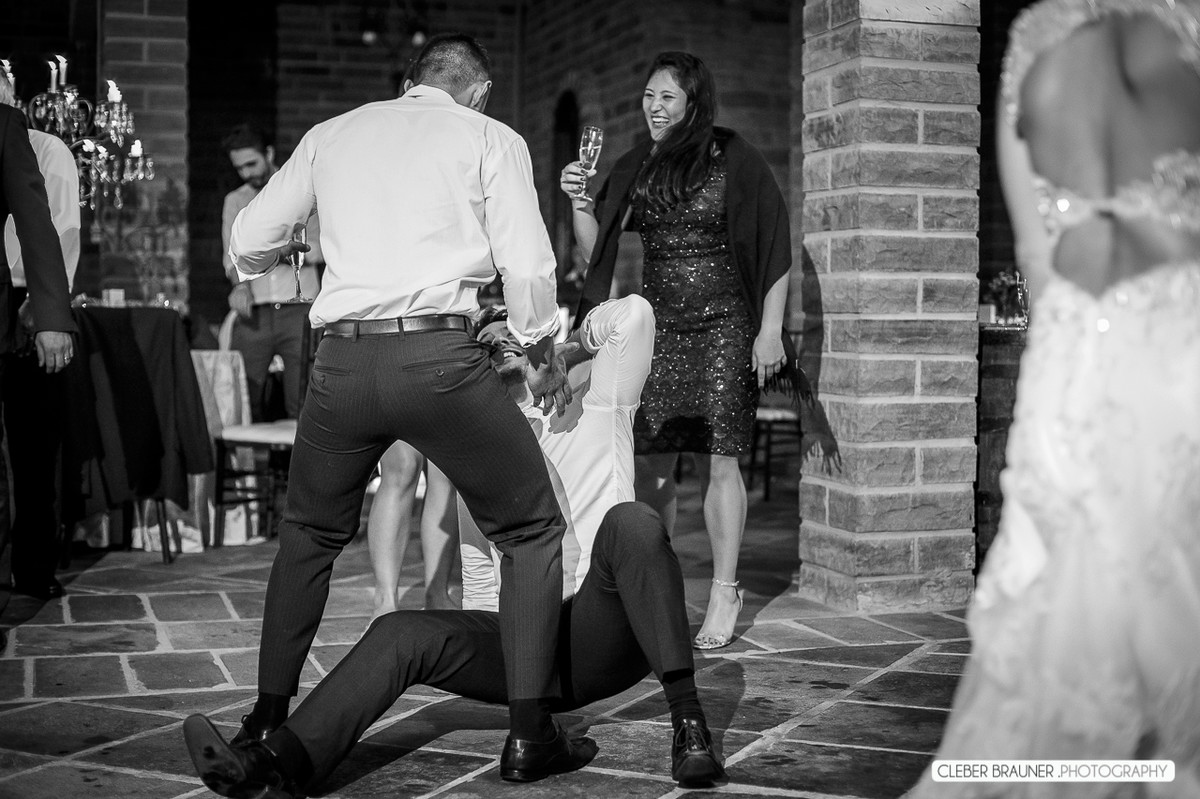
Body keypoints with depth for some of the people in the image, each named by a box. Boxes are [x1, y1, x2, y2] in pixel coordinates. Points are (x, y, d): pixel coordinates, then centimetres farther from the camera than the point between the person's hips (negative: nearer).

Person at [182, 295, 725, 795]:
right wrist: (476, 656, 10)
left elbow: (633, 314, -4)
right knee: (402, 634, -21)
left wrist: (569, 347, 11)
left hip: (599, 640, -3)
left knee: (630, 522, -33)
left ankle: (686, 717, -36)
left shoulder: (593, 410, 13)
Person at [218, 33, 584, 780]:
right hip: (440, 355, -3)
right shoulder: (490, 138, 8)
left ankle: (269, 717, 28)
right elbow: (527, 265, -1)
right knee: (533, 532, 11)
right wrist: (543, 355, 14)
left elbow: (248, 243, 17)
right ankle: (530, 733, 6)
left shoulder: (330, 134, 17)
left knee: (311, 534, 25)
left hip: (343, 357, 4)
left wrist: (297, 248, 39)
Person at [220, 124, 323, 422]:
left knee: (301, 407, -9)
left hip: (298, 310, -2)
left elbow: (320, 250, 2)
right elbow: (231, 255, 9)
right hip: (254, 312, 2)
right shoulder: (235, 201, 19)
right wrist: (240, 283, -14)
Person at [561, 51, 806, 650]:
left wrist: (770, 331, -7)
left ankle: (724, 595, 7)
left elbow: (774, 247, -3)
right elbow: (596, 251, 11)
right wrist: (579, 202, -7)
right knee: (649, 465, 1)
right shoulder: (634, 168, 11)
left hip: (722, 329, -4)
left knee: (716, 461, -4)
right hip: (654, 325, 4)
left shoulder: (733, 160, -3)